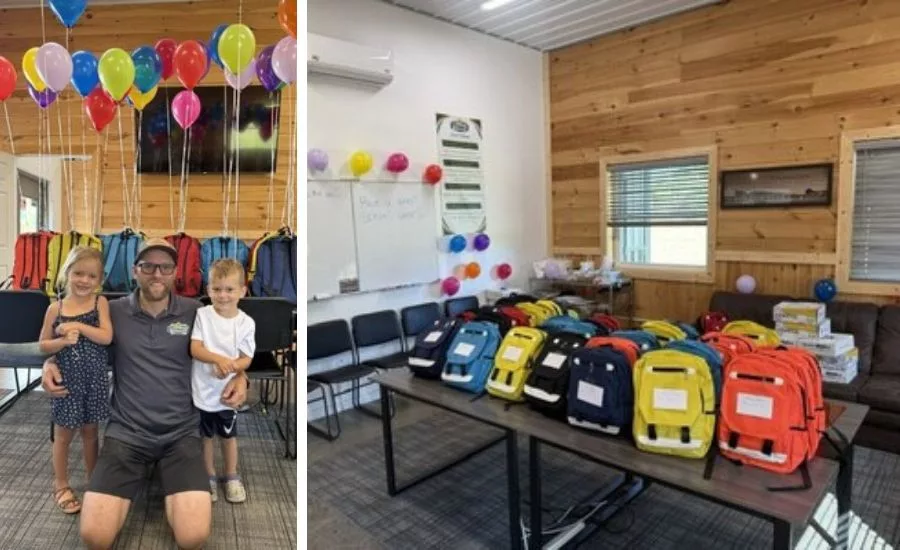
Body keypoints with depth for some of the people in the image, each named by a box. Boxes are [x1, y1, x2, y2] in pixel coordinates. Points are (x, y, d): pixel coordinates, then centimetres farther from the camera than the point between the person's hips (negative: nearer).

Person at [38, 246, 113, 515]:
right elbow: (43, 345, 0)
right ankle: (61, 485, 31)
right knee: (63, 434, 13)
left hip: (94, 379, 0)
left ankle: (93, 481, 31)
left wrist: (78, 326, -22)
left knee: (90, 432, 15)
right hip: (66, 379, 0)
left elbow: (107, 337, -15)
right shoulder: (55, 308, -4)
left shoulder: (100, 302, -6)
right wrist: (63, 341, -18)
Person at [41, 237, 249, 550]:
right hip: (126, 433, 1)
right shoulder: (112, 312, 3)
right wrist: (51, 363, 0)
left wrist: (239, 377, -8)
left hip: (181, 434, -1)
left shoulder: (194, 313, 0)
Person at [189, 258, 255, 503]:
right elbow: (195, 349, -16)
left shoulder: (246, 322, -11)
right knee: (206, 436, 17)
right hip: (203, 390, 0)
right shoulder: (203, 314, -10)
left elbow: (247, 359, -8)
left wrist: (231, 367, -30)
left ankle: (232, 478, 36)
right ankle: (209, 477, 37)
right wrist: (218, 359, -33)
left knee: (229, 435, 17)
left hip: (228, 391, 0)